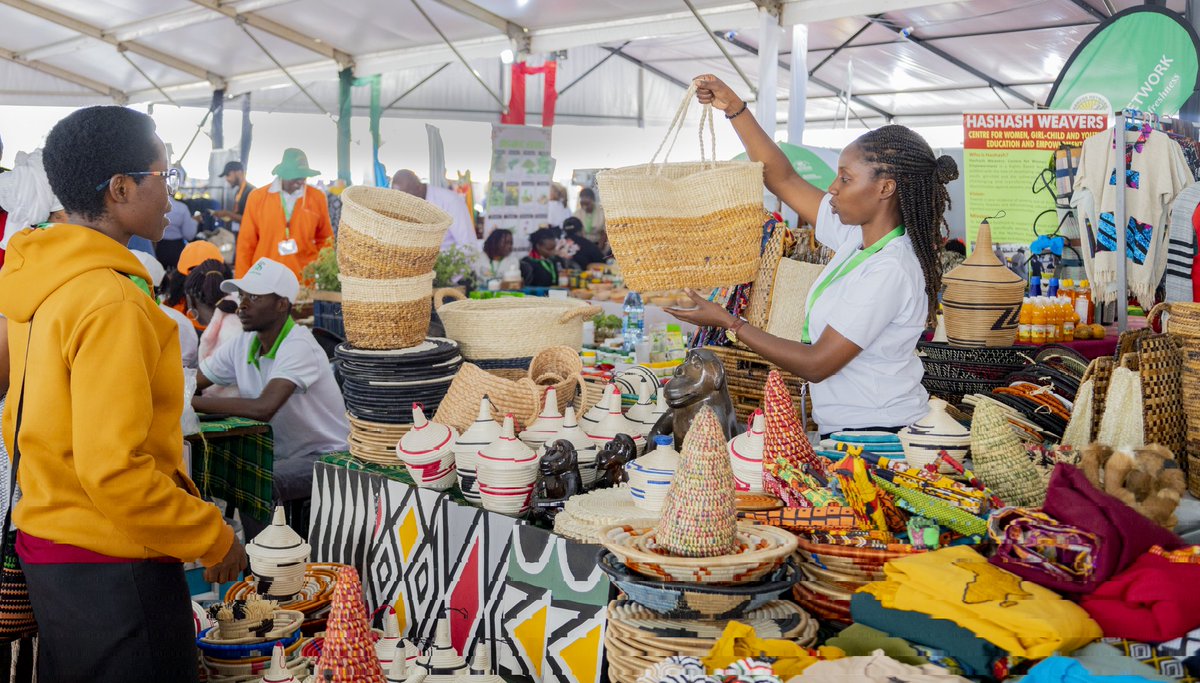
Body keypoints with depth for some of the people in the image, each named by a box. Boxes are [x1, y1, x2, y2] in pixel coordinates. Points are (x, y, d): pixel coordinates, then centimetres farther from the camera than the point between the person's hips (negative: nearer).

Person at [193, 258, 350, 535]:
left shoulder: (298, 346, -22)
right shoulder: (241, 345, 2)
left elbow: (263, 409, -34)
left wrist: (189, 402, -31)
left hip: (327, 456, -8)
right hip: (283, 455, 8)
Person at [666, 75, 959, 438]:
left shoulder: (889, 271, -23)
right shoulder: (859, 234, 3)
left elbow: (817, 364, -21)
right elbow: (783, 179, 10)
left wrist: (728, 323, -16)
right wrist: (734, 107, 5)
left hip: (878, 436, -8)